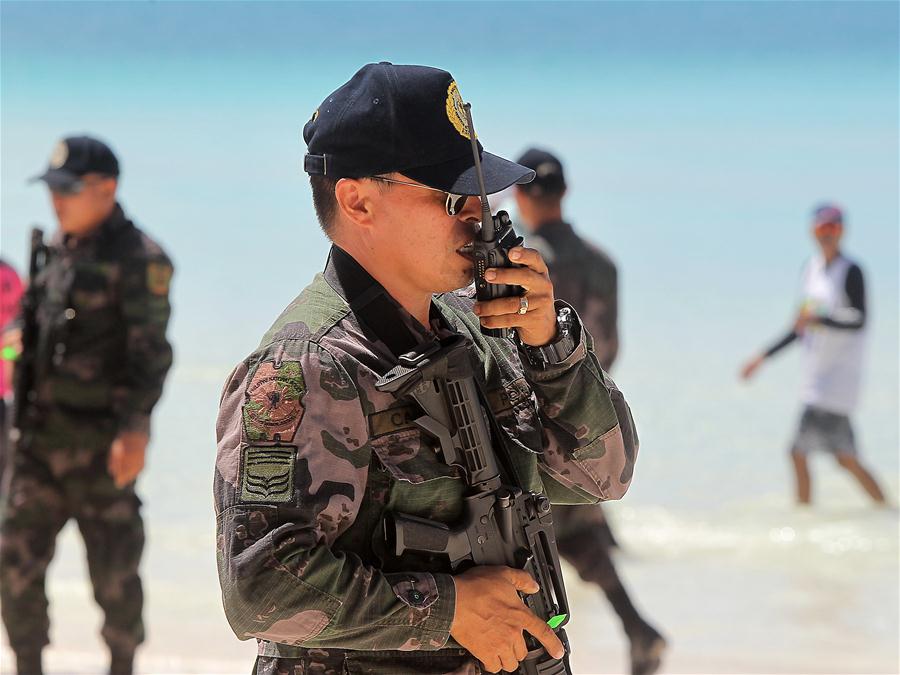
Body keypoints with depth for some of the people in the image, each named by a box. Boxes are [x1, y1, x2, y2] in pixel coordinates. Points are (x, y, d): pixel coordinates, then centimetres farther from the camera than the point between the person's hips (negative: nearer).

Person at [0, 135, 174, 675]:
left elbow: (150, 352, -17)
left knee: (113, 569, 2)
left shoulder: (139, 259, -11)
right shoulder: (59, 251, 13)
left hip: (101, 438, -7)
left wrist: (136, 428, -25)